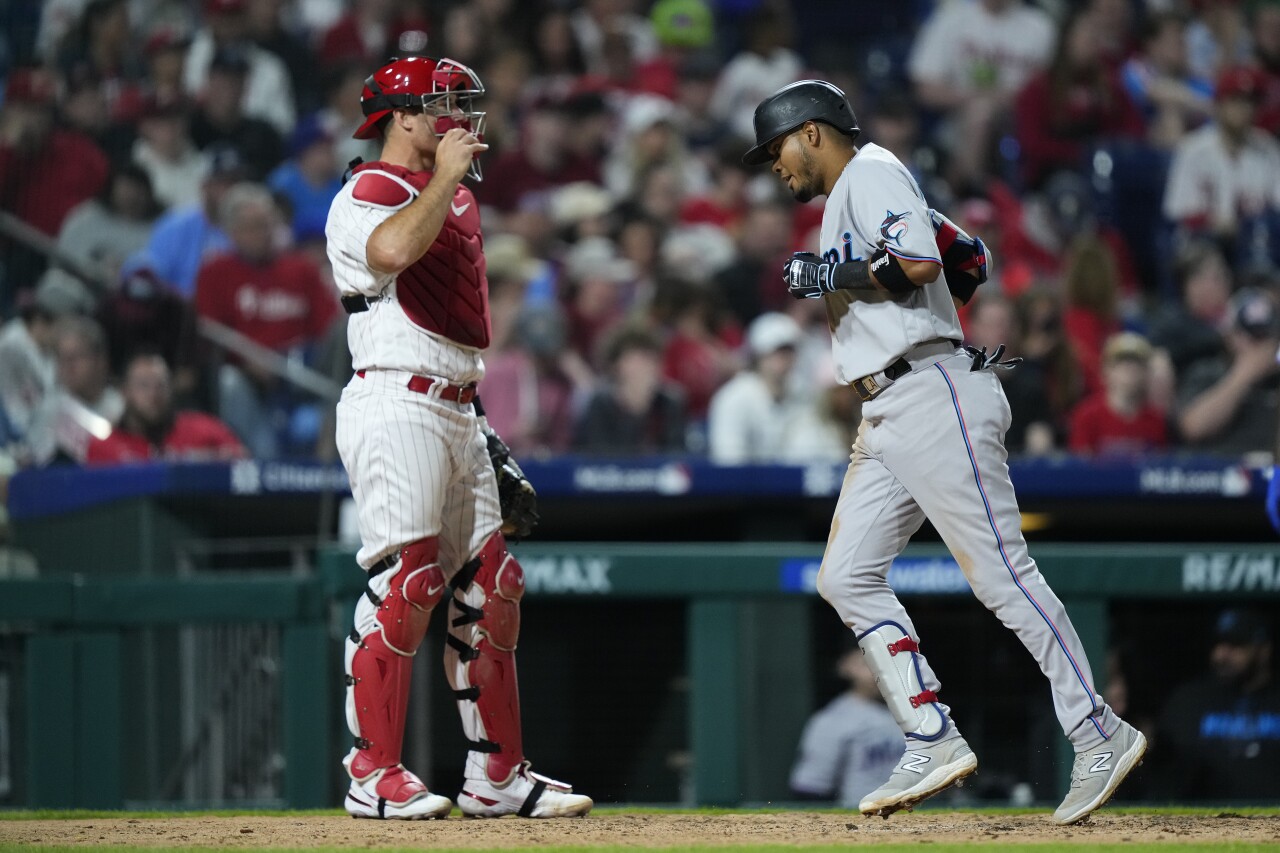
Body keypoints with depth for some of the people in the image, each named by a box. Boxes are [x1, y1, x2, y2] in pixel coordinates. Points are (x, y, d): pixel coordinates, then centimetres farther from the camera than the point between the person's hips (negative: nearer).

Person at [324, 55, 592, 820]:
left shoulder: (456, 199, 21)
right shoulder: (367, 194, -7)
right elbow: (395, 249, -32)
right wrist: (445, 174, -18)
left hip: (456, 409, 9)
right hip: (396, 405, -9)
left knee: (490, 587, 7)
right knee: (406, 583, -15)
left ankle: (498, 776, 13)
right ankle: (374, 776, -11)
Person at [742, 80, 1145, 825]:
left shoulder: (870, 172, -4)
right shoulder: (849, 202, 25)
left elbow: (920, 263, -20)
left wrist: (828, 275, -9)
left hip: (932, 397, -11)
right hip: (886, 416, 11)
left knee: (1002, 573, -11)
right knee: (848, 576, 3)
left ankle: (1100, 736, -7)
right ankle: (936, 745, 1)